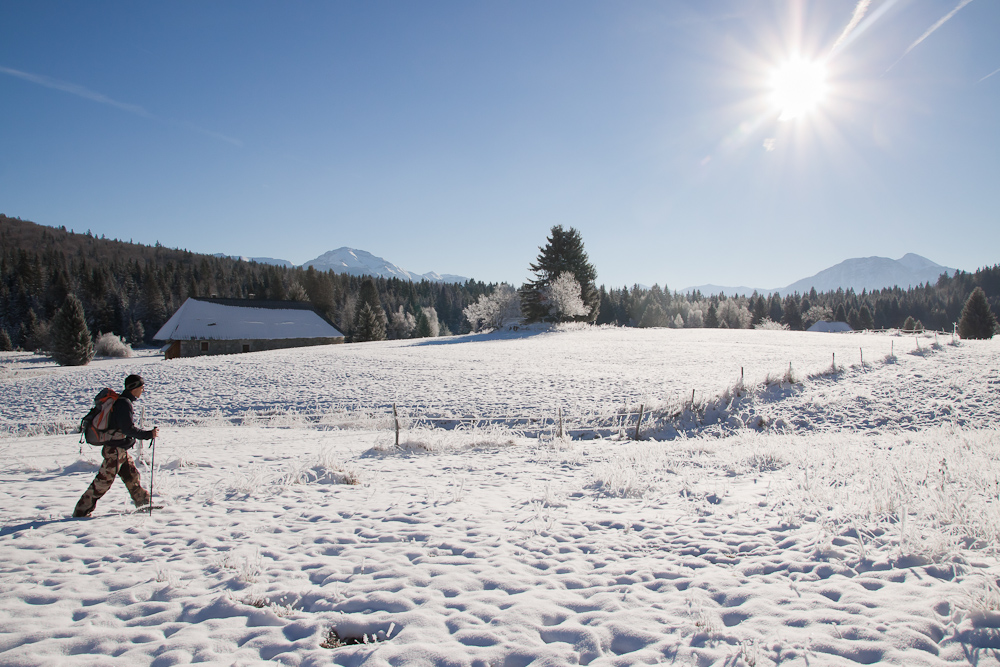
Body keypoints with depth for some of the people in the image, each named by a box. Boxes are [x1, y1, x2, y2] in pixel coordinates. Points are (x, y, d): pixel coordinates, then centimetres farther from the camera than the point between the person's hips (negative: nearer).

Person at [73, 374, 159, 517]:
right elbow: (128, 428, -24)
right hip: (115, 450, -10)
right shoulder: (124, 403, -19)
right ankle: (81, 511, 4)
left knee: (132, 476, 14)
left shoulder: (123, 402, 12)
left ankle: (143, 503, 22)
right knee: (103, 481, -4)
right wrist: (149, 434, -20)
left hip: (121, 450, 10)